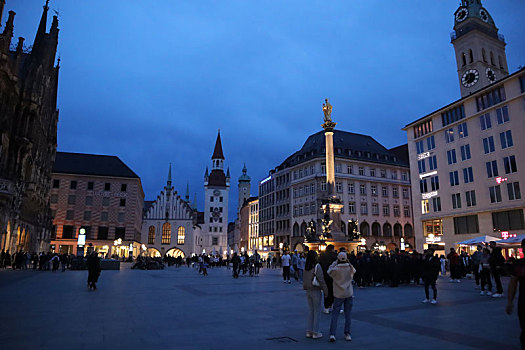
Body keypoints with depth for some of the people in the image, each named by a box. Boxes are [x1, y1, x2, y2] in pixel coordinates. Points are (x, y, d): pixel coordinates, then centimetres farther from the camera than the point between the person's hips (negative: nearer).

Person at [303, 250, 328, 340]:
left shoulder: (306, 267, 3)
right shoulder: (317, 266, -15)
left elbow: (304, 279, 8)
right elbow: (321, 280, -16)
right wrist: (326, 291, -8)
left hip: (308, 291, 6)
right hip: (316, 291, -6)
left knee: (310, 311, 15)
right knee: (317, 311, 5)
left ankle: (309, 331, 18)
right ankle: (315, 333, 10)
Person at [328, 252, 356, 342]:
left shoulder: (335, 269, -15)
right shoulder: (350, 268, -7)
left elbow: (329, 271, 5)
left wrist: (335, 262, 6)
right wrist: (348, 263, 8)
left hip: (338, 295, -2)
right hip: (349, 294, 2)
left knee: (335, 314, 5)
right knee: (348, 314, 12)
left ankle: (332, 334, -2)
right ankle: (347, 334, 15)